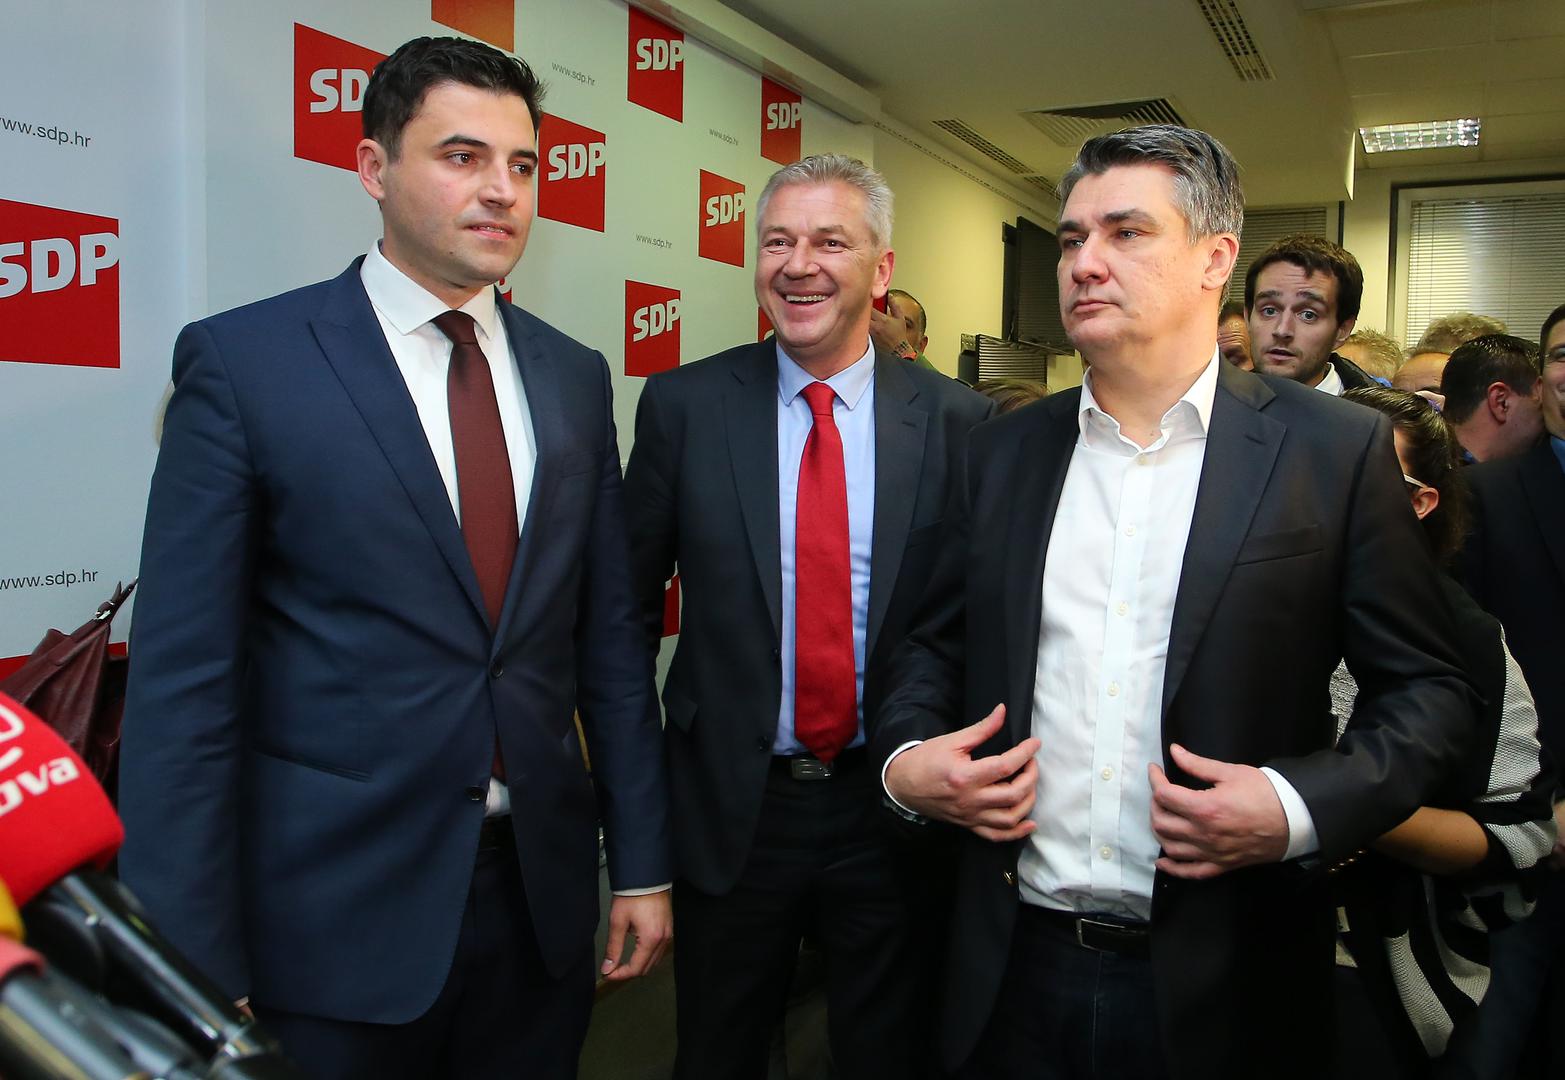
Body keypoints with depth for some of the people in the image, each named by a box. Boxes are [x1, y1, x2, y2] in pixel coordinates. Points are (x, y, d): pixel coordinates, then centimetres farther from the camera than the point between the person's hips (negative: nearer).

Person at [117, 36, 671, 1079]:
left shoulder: (574, 376, 5)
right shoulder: (242, 360, -8)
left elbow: (610, 637, 7)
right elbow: (183, 679, -10)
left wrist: (642, 862, 7)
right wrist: (194, 969, -10)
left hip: (544, 893, 4)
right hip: (337, 913, -4)